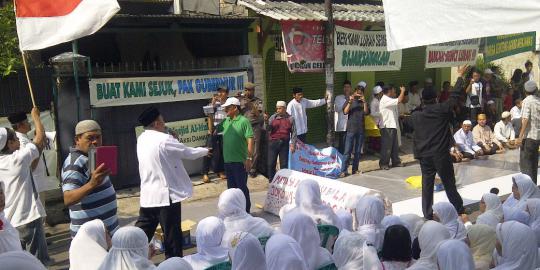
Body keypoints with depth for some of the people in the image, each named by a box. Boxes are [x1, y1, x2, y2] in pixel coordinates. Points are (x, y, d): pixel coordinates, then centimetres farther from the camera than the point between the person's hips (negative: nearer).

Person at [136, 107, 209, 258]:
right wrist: (204, 151, 12)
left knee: (141, 233, 15)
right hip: (165, 195, -7)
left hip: (147, 195, 7)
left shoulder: (142, 139, 7)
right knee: (171, 235, 6)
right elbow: (189, 153, -4)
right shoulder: (164, 140, -16)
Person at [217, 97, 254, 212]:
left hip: (240, 161, -7)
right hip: (228, 160, 7)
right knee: (231, 187, 16)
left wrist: (249, 158, -19)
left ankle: (245, 211, 15)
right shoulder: (226, 121, 10)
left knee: (242, 187, 2)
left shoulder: (244, 121, -10)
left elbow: (250, 140, -15)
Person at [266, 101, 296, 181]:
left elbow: (293, 132, 4)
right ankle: (271, 181, 16)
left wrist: (293, 144, -2)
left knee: (284, 164, 7)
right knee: (271, 163, 3)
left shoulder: (290, 119, 5)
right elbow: (267, 129, -2)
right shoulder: (273, 117, 5)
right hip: (273, 142, 0)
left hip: (284, 143, 0)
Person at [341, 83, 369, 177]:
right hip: (351, 129, -3)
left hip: (360, 129, 3)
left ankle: (355, 169, 16)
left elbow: (366, 112, -5)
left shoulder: (363, 102, 10)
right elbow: (345, 112, -8)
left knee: (358, 151, 8)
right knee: (347, 151, -8)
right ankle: (343, 170, -7)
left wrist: (364, 102, -16)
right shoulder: (350, 101, 5)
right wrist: (350, 102, -18)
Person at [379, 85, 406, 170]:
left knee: (395, 145, 15)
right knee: (386, 146, -4)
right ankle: (383, 163, 3)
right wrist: (403, 91, -8)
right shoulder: (385, 100, -17)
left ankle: (395, 161, 24)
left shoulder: (389, 99, 16)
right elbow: (399, 100, -23)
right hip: (387, 127, -10)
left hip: (393, 126, 10)